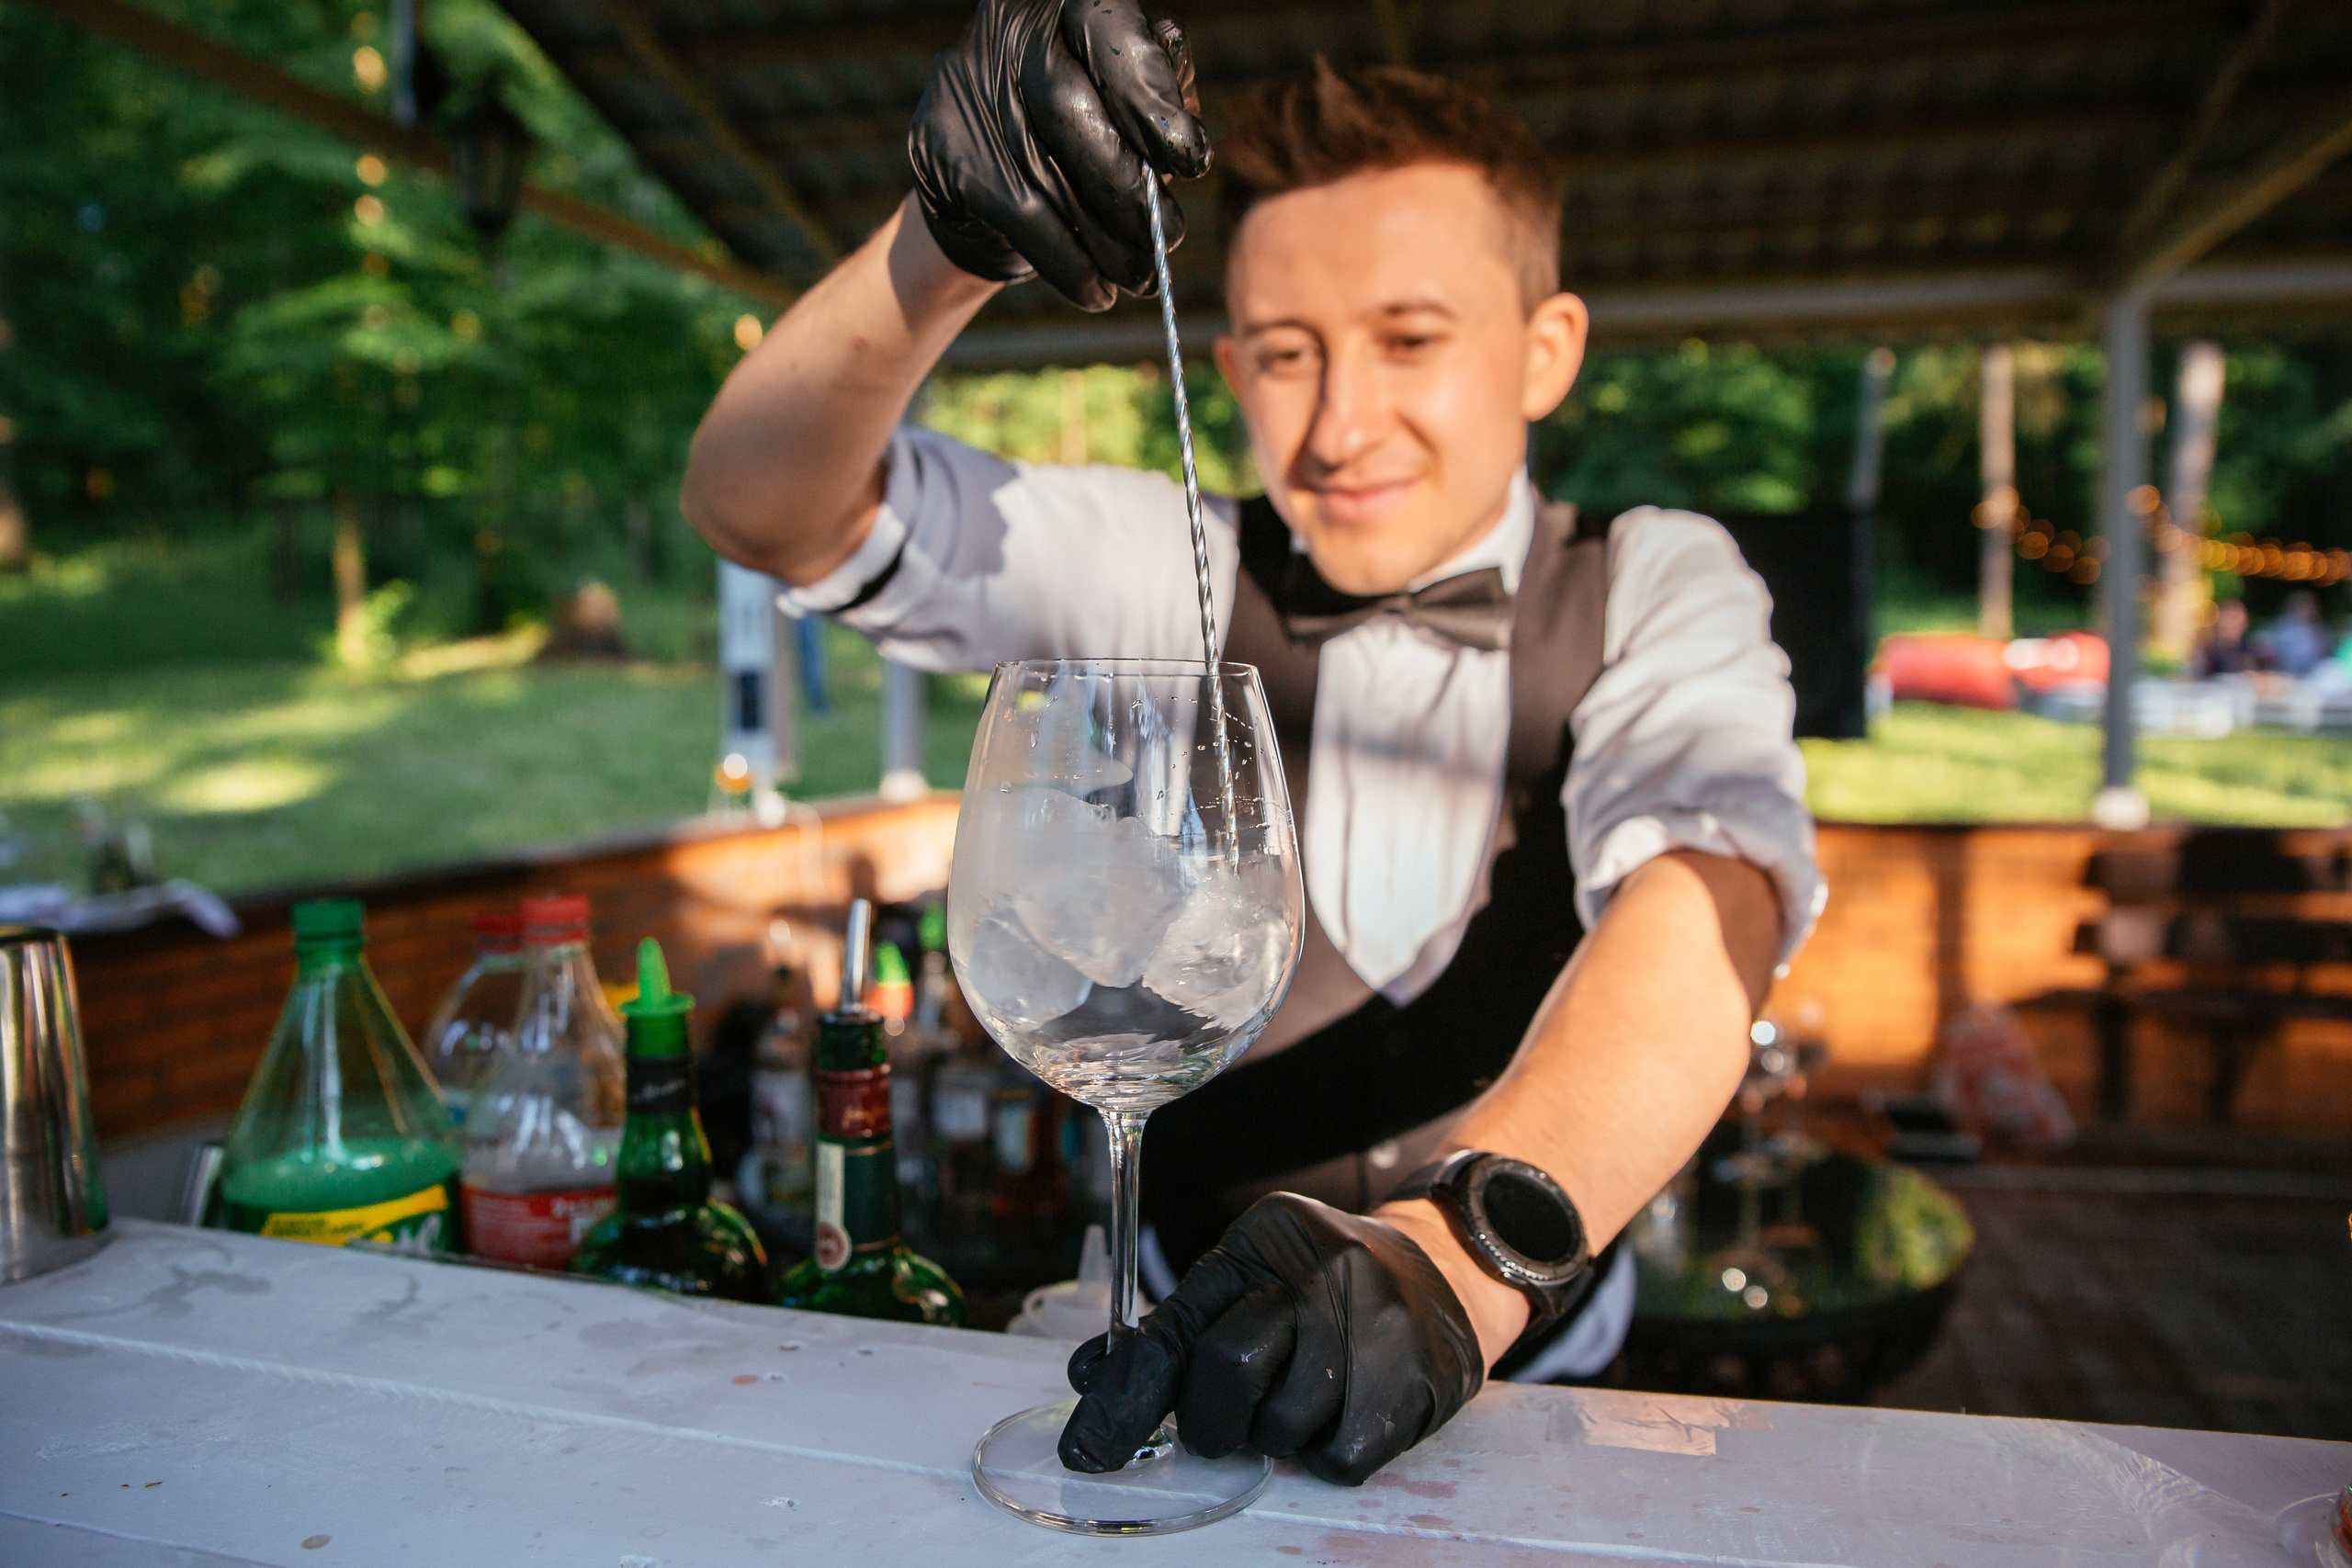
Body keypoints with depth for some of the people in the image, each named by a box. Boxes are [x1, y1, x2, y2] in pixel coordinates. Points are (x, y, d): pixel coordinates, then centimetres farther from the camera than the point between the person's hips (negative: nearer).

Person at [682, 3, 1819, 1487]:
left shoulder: (1656, 591, -5)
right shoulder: (1175, 569, -4)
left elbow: (1710, 892, -24)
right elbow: (763, 507, -12)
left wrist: (1462, 1251, -42)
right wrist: (945, 246, -31)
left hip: (1535, 1366, 2)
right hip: (1196, 1336, -1)